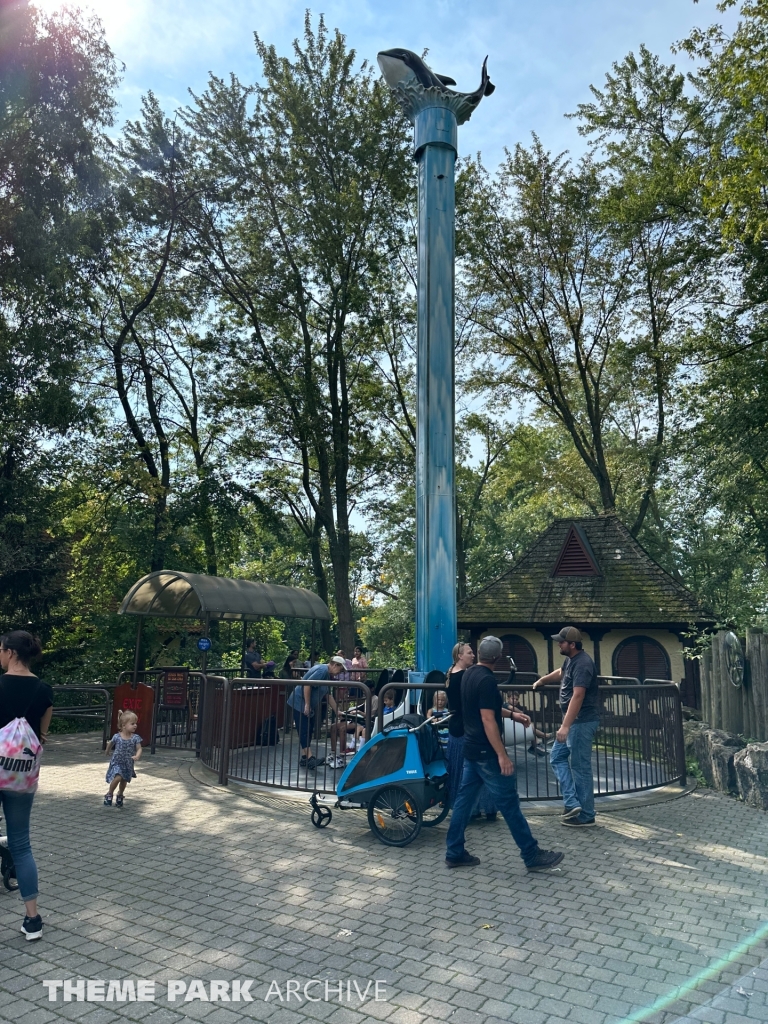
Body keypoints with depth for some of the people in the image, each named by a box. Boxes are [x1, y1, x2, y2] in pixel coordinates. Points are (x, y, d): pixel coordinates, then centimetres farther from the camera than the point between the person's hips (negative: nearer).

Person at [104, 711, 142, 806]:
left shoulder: (135, 738, -11)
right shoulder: (117, 737, -13)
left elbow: (139, 749, -12)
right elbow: (110, 744, 8)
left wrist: (137, 756, -33)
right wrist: (108, 751, 25)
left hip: (128, 764, 3)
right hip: (116, 762, -3)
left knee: (124, 781, 13)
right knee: (118, 777, -23)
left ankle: (120, 795, 41)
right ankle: (109, 794, 2)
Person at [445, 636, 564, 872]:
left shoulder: (469, 675, 8)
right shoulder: (487, 680, -21)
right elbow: (488, 720, -24)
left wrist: (511, 714, 20)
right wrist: (502, 755, -22)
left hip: (471, 749, 9)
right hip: (486, 752, -9)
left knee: (464, 798, 11)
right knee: (509, 803, -2)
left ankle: (454, 853, 16)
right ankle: (532, 855, 7)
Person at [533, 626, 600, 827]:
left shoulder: (582, 664, -22)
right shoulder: (570, 659, 9)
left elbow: (577, 696, -30)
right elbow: (560, 673, 34)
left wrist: (565, 726, -33)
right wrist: (542, 681, 44)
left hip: (582, 722, -11)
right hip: (573, 721, 11)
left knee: (580, 767, -3)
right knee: (557, 757, 13)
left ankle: (586, 816, 8)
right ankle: (572, 803, 10)